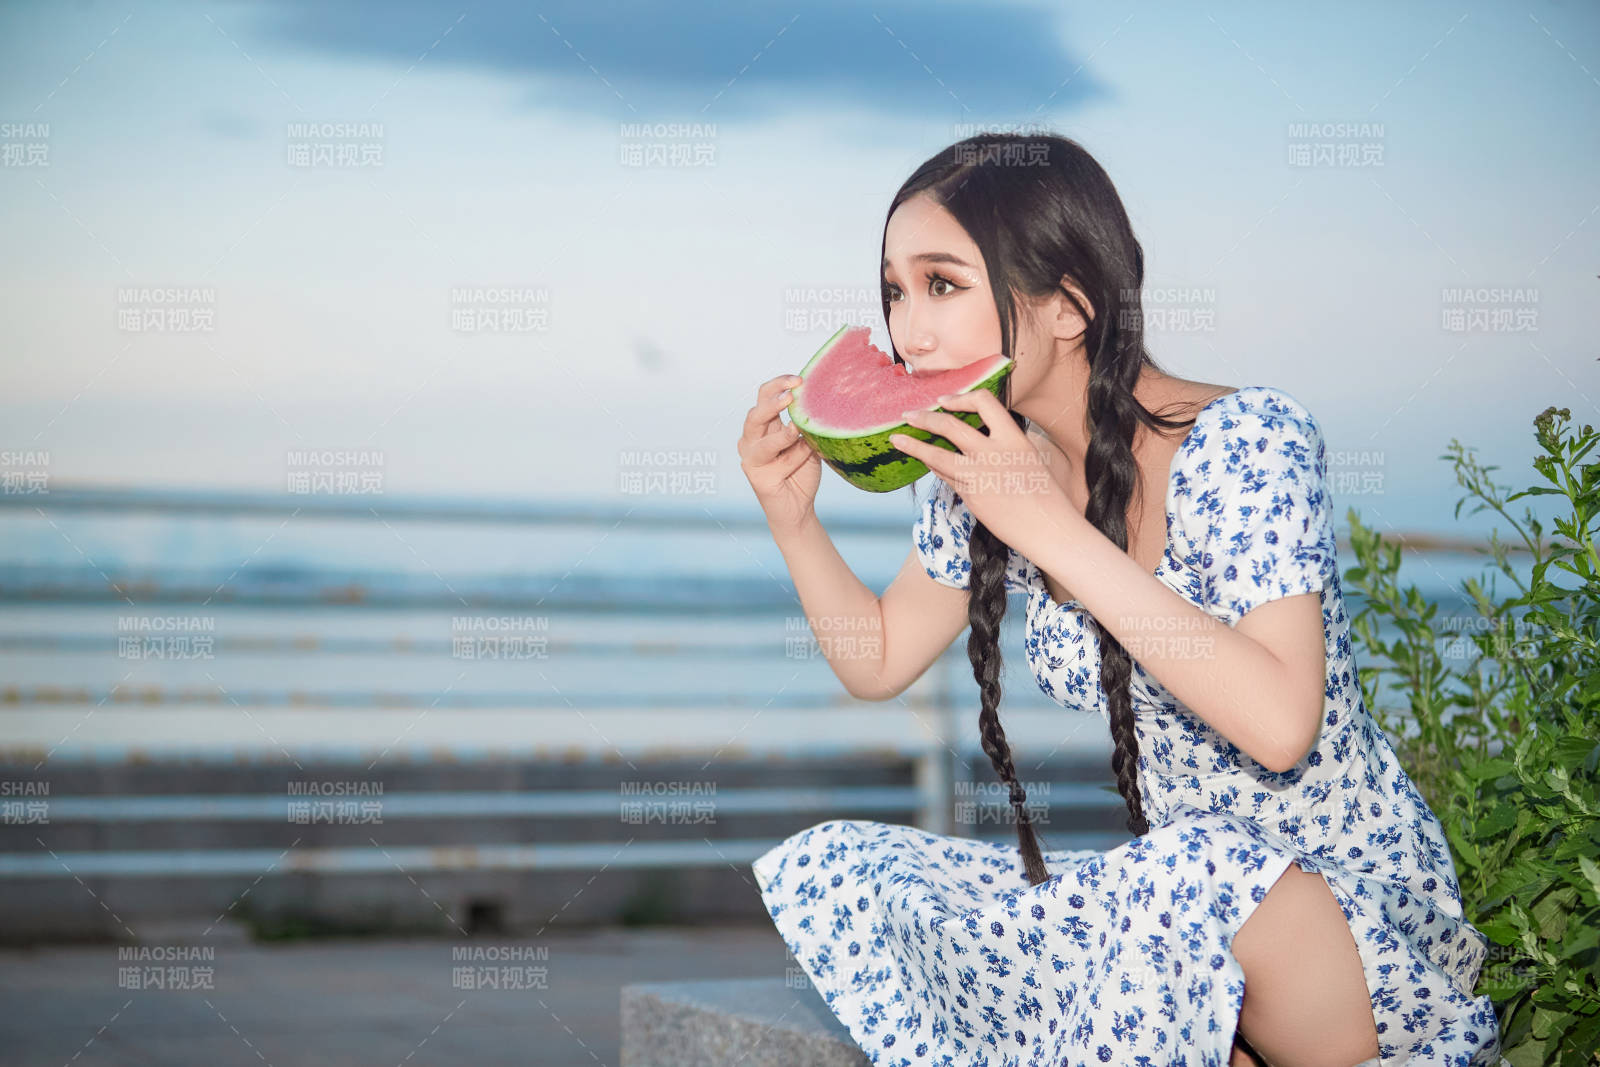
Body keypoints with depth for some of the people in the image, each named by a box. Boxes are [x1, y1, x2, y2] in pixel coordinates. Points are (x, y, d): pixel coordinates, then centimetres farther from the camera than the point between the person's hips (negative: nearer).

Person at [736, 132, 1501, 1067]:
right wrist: (796, 522, -5)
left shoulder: (1246, 443, -19)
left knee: (1191, 873, -41)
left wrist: (1055, 531, -29)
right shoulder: (990, 463, 0)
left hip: (1352, 898, -7)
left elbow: (1279, 725, -32)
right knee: (820, 871, -8)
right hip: (1159, 882, 8)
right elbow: (878, 663, 14)